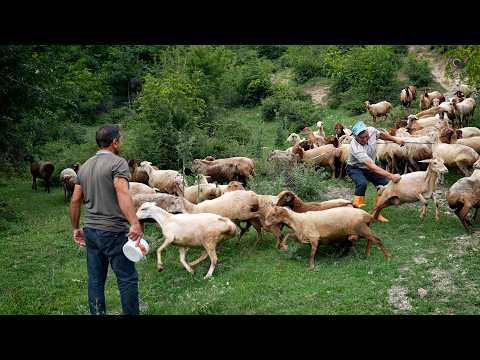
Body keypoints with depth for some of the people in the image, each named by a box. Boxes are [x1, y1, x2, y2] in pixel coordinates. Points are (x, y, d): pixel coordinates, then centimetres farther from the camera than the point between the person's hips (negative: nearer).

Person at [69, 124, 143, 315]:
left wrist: (76, 228, 22)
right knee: (127, 279, 2)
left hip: (90, 231, 7)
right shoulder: (118, 162, -9)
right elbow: (122, 193, -26)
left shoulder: (85, 166, 12)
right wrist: (135, 223, -36)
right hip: (113, 231, -7)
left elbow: (75, 201, 11)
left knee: (95, 280, 12)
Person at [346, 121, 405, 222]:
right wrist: (390, 176, -50)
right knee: (362, 183, -35)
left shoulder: (371, 130, -22)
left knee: (384, 184, -4)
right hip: (355, 168, -7)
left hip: (369, 167, 7)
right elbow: (372, 167, -45)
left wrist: (395, 139, 3)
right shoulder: (356, 148, -40)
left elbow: (381, 134, 7)